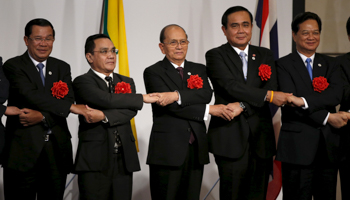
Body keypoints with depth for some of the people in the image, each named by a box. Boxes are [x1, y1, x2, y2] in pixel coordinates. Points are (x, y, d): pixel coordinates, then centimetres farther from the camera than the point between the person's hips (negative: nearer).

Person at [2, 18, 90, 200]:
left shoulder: (62, 68, 14)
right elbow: (30, 95, -17)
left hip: (56, 150, 4)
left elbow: (67, 100, 1)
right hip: (23, 149, -4)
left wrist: (42, 116, -18)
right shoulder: (13, 66, -2)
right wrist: (71, 107, -22)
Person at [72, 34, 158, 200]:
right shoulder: (82, 82, 1)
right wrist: (143, 98, -7)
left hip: (124, 160, 5)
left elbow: (131, 110, -1)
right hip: (94, 161, -4)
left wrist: (103, 116, -18)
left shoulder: (127, 82, 18)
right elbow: (107, 100, -17)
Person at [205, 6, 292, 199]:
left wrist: (242, 105, -16)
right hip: (230, 138, -4)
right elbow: (231, 85, -13)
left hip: (262, 138, 4)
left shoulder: (265, 55, 15)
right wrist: (268, 96, -17)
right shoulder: (215, 56, 3)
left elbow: (270, 87, -1)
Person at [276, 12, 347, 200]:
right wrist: (327, 117, -14)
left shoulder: (330, 64, 13)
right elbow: (291, 102, -12)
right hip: (298, 145, -4)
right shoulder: (284, 65, 1)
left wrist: (304, 101, -20)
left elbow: (336, 94, -6)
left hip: (329, 143, 4)